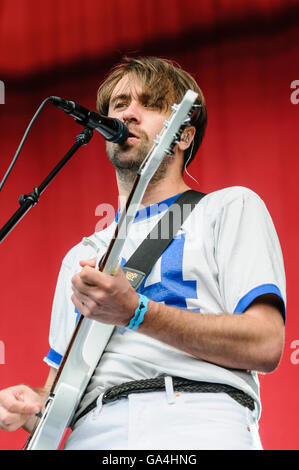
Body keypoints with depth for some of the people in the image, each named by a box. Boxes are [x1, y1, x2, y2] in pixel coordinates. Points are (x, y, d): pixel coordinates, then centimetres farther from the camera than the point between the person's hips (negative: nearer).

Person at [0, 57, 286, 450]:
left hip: (198, 426, -5)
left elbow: (265, 346, -2)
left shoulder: (232, 207, 12)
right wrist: (34, 409, 4)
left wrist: (135, 312, -9)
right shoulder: (81, 257, 28)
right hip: (93, 432, 6)